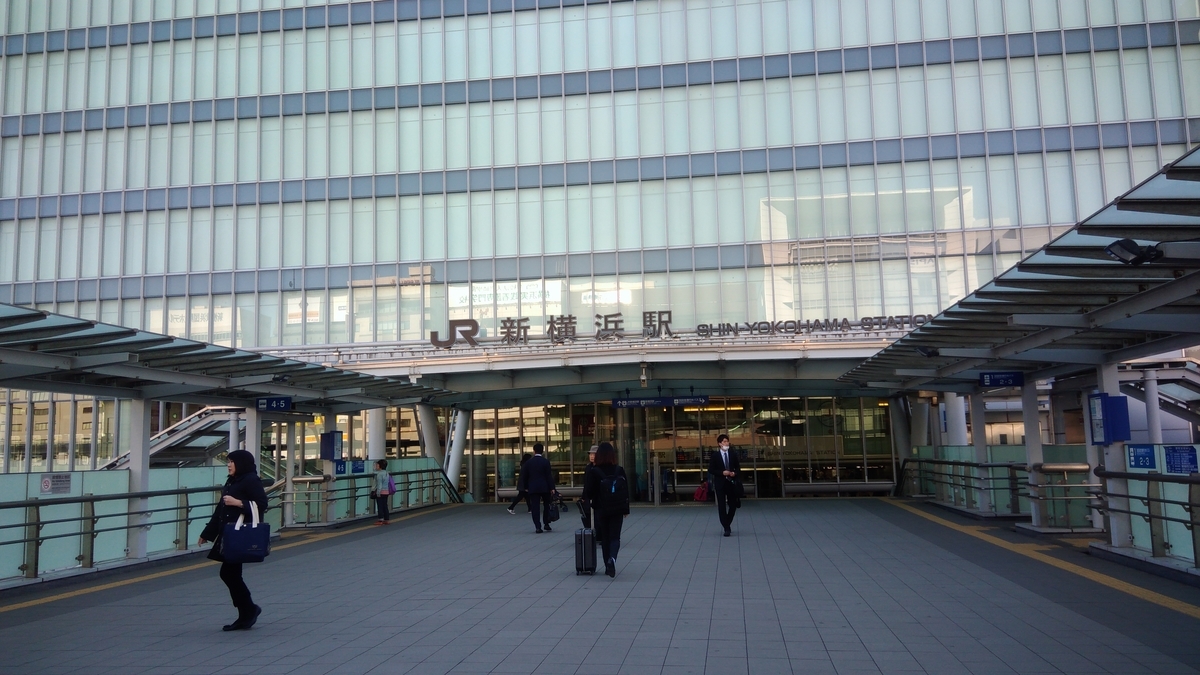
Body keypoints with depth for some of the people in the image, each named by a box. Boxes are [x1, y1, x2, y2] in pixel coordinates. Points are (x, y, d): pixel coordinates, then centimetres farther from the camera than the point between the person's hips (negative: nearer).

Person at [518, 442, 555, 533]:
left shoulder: (528, 462, 2)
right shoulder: (545, 462, -5)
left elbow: (524, 476, 7)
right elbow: (549, 475, -7)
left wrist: (526, 487, 19)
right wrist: (552, 488, -4)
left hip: (533, 488, 1)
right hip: (545, 487, -1)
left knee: (535, 507, 0)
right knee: (546, 505, 15)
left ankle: (538, 527, -5)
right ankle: (546, 524, 14)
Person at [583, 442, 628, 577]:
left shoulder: (592, 472, -9)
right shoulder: (619, 471, -4)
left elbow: (588, 493, -9)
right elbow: (626, 491, 0)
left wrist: (590, 500, 13)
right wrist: (626, 509, 9)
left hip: (601, 510, 0)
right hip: (617, 510, 0)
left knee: (605, 538, 13)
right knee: (615, 537, 4)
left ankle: (608, 566, 16)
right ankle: (612, 558, -23)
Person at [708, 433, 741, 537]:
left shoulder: (733, 454, 6)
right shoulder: (715, 456, -3)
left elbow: (738, 468, 10)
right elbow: (710, 470, -4)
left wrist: (735, 473, -11)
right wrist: (722, 473, -16)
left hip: (732, 483, 3)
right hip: (720, 483, -3)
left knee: (733, 505, 8)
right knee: (721, 506, -4)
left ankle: (727, 524, 28)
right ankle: (726, 528, 0)